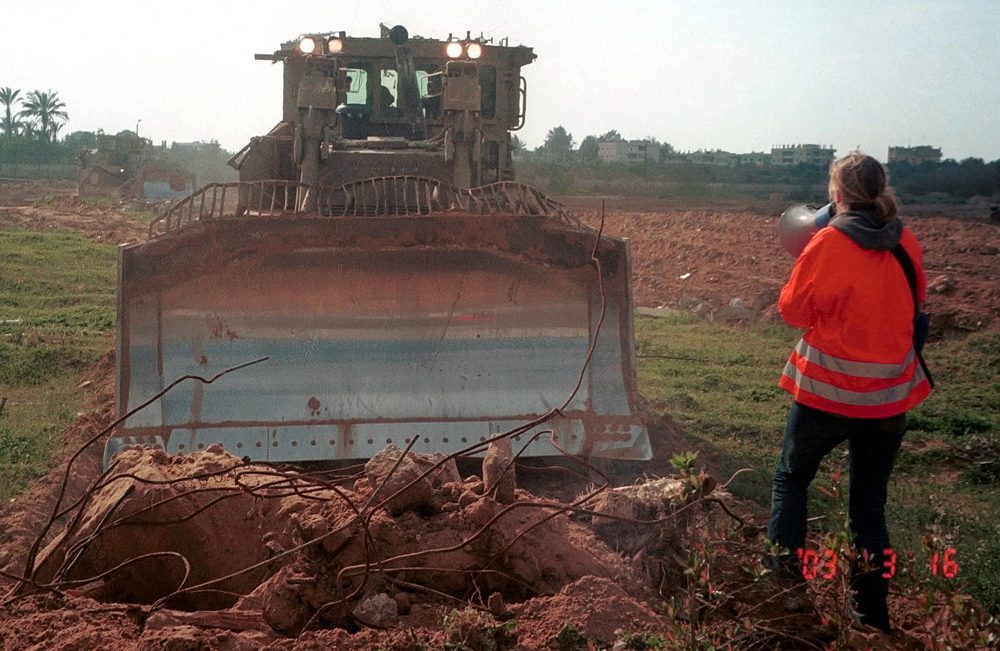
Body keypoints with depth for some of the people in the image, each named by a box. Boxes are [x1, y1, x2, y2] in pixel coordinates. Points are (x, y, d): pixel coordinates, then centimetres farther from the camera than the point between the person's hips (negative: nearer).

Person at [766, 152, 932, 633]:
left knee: (791, 478, 20)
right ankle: (873, 615, 19)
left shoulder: (828, 244, -15)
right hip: (891, 393, 4)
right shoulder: (907, 244, 0)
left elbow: (793, 310, -6)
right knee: (869, 503, 14)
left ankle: (782, 573, 18)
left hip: (829, 389, -4)